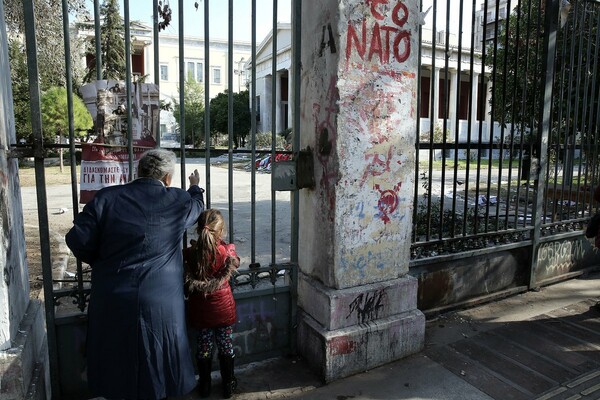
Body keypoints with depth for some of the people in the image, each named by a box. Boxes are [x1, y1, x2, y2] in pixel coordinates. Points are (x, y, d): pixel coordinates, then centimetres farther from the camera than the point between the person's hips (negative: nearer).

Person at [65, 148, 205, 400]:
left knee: (115, 370, 22)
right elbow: (197, 206, 18)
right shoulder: (178, 200, -5)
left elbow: (78, 240, -7)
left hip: (112, 303, 2)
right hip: (160, 304, -1)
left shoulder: (106, 197, -6)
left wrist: (102, 262, 12)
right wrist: (195, 187, 39)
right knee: (156, 376, 19)